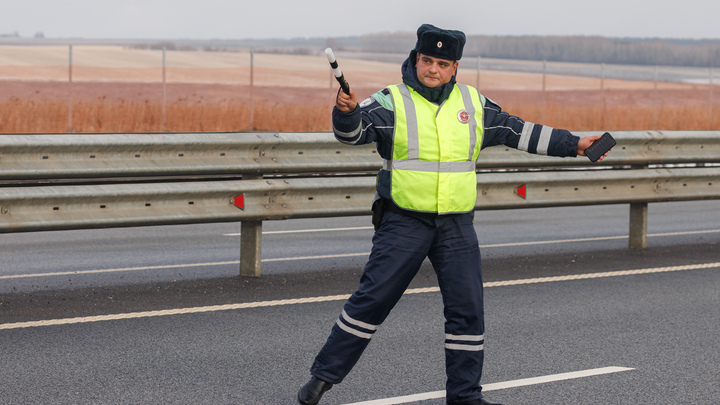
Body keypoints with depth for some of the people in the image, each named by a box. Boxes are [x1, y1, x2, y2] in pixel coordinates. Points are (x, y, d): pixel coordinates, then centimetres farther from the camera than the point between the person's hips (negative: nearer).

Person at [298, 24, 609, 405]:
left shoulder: (473, 104, 9)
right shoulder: (391, 102, -3)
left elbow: (519, 131, 17)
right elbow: (353, 132, -17)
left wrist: (573, 145, 17)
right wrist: (346, 112, -40)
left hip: (456, 226, 4)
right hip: (403, 223, -3)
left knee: (467, 308, 1)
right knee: (371, 299, -5)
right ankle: (323, 374, 8)